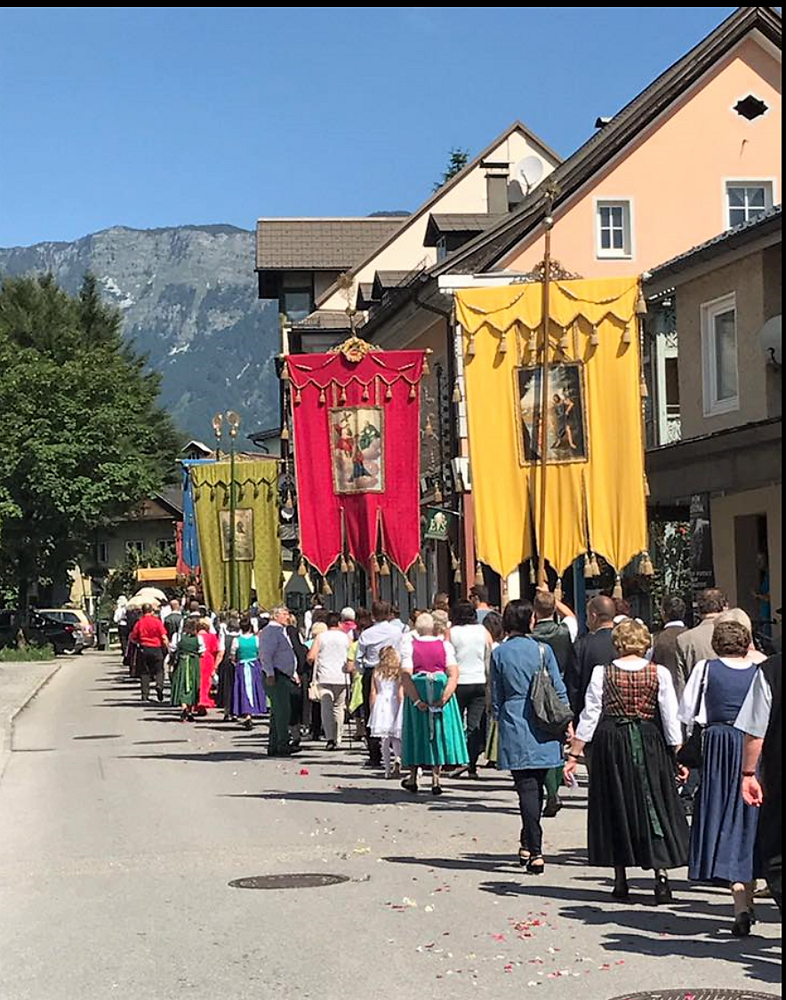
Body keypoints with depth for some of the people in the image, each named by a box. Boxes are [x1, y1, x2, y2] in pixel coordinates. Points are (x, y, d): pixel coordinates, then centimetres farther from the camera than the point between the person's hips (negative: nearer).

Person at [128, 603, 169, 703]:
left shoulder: (139, 623, 1)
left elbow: (131, 638, 2)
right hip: (156, 648, -2)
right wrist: (168, 648, 1)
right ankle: (159, 685, -17)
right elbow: (164, 637, -8)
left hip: (143, 649, 2)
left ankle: (145, 695, 5)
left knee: (144, 672, 8)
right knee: (159, 670, 10)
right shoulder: (157, 621, -4)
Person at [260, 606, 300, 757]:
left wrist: (293, 674, 26)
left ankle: (273, 746, 15)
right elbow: (266, 655, -18)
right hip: (275, 677, -10)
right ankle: (282, 746, -12)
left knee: (278, 712, 11)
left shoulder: (281, 631, 22)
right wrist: (270, 674, -24)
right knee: (283, 710, -12)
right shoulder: (270, 631, -9)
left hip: (284, 676, 10)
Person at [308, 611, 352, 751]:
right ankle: (338, 740, 15)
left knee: (326, 708, -3)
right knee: (338, 708, 13)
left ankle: (330, 738, -18)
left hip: (324, 677, -1)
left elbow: (311, 657, -6)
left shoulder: (320, 637, 1)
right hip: (341, 677, 1)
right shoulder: (345, 637, 4)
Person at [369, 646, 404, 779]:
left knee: (384, 739, 6)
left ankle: (387, 769, 5)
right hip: (394, 704, -1)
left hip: (381, 706, 1)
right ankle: (397, 757, -22)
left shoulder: (377, 671, 3)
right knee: (395, 736, 7)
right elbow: (401, 693, -5)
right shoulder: (399, 672, -2)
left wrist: (372, 709, 12)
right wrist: (401, 710, 2)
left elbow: (373, 692, 4)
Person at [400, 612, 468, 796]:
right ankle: (436, 777, 4)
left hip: (417, 697, 0)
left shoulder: (409, 647, -3)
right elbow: (453, 675, -11)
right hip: (441, 697, 0)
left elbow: (405, 676, -13)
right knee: (438, 732, 8)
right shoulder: (445, 646, 0)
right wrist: (443, 698, -15)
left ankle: (413, 778, 19)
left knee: (417, 733, 12)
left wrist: (417, 700, -16)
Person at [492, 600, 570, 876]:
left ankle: (535, 852, -8)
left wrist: (500, 721, 19)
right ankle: (528, 845, 24)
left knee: (527, 789, -1)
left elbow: (496, 697, 5)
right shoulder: (543, 650, -2)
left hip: (514, 729, -1)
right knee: (537, 787, 14)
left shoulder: (499, 654, -1)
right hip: (543, 727, 1)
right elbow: (559, 690, 0)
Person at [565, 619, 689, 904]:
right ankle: (661, 874, -3)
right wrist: (679, 758, 3)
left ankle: (621, 882, 14)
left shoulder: (602, 673, -3)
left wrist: (574, 755, 0)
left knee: (615, 805, 10)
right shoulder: (660, 674, -3)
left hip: (611, 743, 0)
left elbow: (590, 715, -4)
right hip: (649, 742, 0)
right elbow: (671, 718, -4)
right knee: (655, 806, 8)